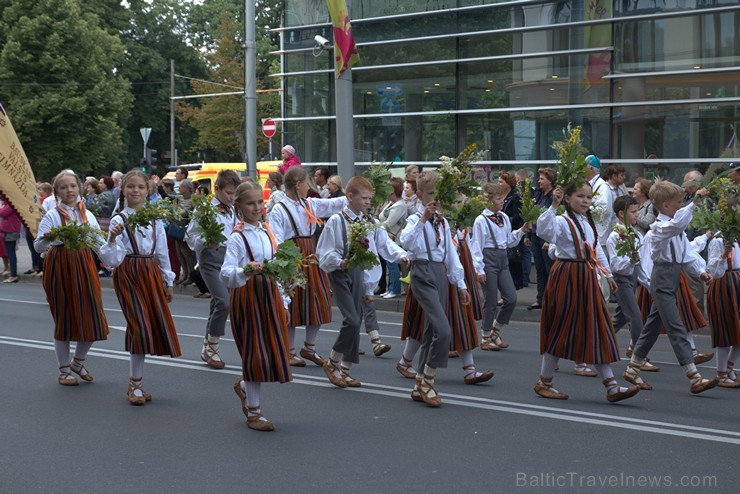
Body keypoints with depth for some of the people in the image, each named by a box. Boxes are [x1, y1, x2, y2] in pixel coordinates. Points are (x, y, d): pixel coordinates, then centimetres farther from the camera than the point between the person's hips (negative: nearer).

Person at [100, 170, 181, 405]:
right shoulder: (119, 220, -5)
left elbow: (162, 251, 14)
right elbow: (112, 260, -12)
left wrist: (168, 281, 15)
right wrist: (112, 239, -29)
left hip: (151, 273, 5)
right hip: (128, 274, -5)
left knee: (157, 323, 3)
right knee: (140, 326, -12)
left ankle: (135, 383, 16)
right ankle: (135, 384, 1)